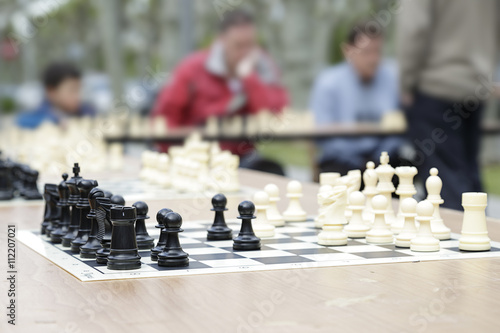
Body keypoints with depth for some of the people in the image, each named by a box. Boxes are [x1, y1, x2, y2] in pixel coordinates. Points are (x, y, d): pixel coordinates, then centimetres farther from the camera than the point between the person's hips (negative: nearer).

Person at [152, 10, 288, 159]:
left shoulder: (263, 67, -1)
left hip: (243, 157, 1)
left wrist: (249, 76, -18)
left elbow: (274, 114, -15)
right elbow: (165, 115, 0)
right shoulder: (193, 68, -6)